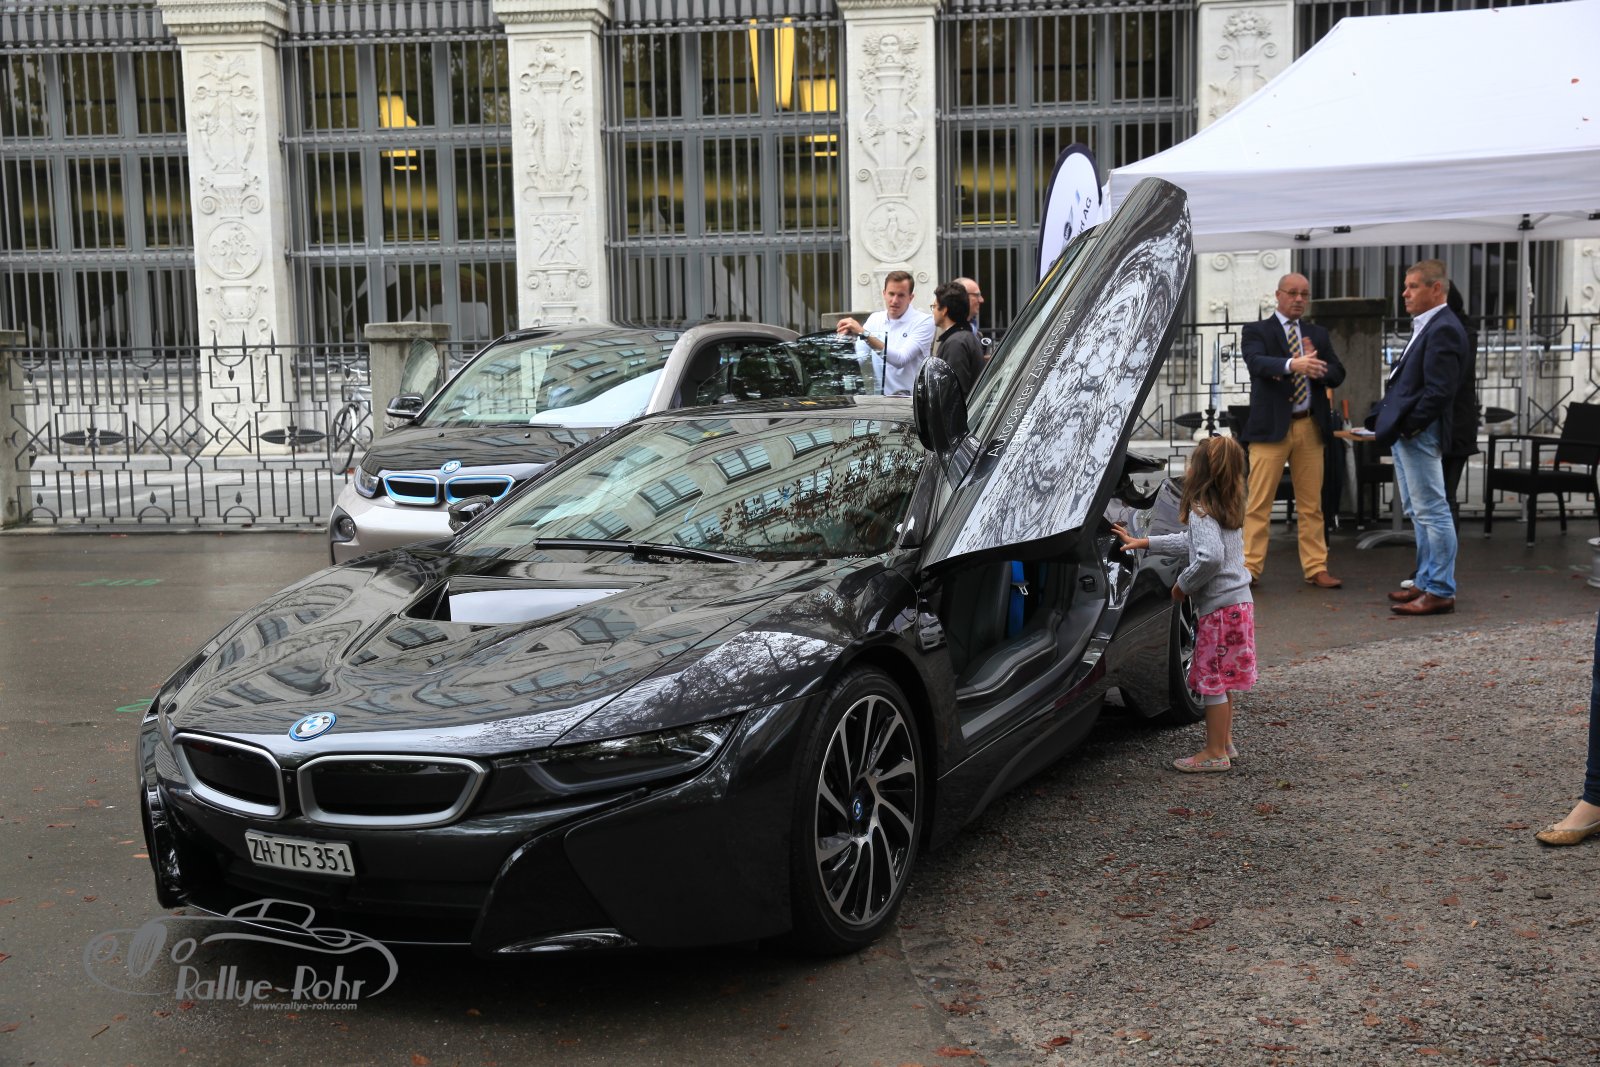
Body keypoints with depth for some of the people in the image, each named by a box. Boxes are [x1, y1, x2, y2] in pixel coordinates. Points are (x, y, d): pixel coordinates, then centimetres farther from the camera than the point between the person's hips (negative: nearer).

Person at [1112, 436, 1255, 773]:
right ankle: (1225, 743, 27)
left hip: (1220, 606, -10)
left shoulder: (1201, 512, -17)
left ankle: (1215, 753, 4)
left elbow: (1210, 556, -30)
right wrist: (1143, 542, 27)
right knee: (1221, 680, 18)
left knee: (1212, 680, -2)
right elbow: (1190, 543, 26)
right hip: (1238, 602, 10)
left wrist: (1183, 585, -15)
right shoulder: (1226, 510, 14)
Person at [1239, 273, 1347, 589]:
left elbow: (1338, 374, 9)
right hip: (1272, 426, -4)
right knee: (1259, 502, -4)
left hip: (1311, 427, 4)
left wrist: (1318, 369, -14)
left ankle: (1316, 569, 12)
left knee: (1312, 503, 7)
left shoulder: (1318, 334, 17)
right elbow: (1257, 362, -18)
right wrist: (1292, 364, -36)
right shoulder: (1257, 331, 2)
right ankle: (1249, 568, 0)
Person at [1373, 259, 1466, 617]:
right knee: (1419, 513, 16)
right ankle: (1426, 583, 25)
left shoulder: (1443, 329, -15)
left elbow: (1439, 391, -21)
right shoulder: (1426, 326, 16)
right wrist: (1389, 424, 11)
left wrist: (1406, 427, -18)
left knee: (1432, 512, -5)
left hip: (1418, 435, -11)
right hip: (1405, 433, 11)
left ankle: (1440, 592, 0)